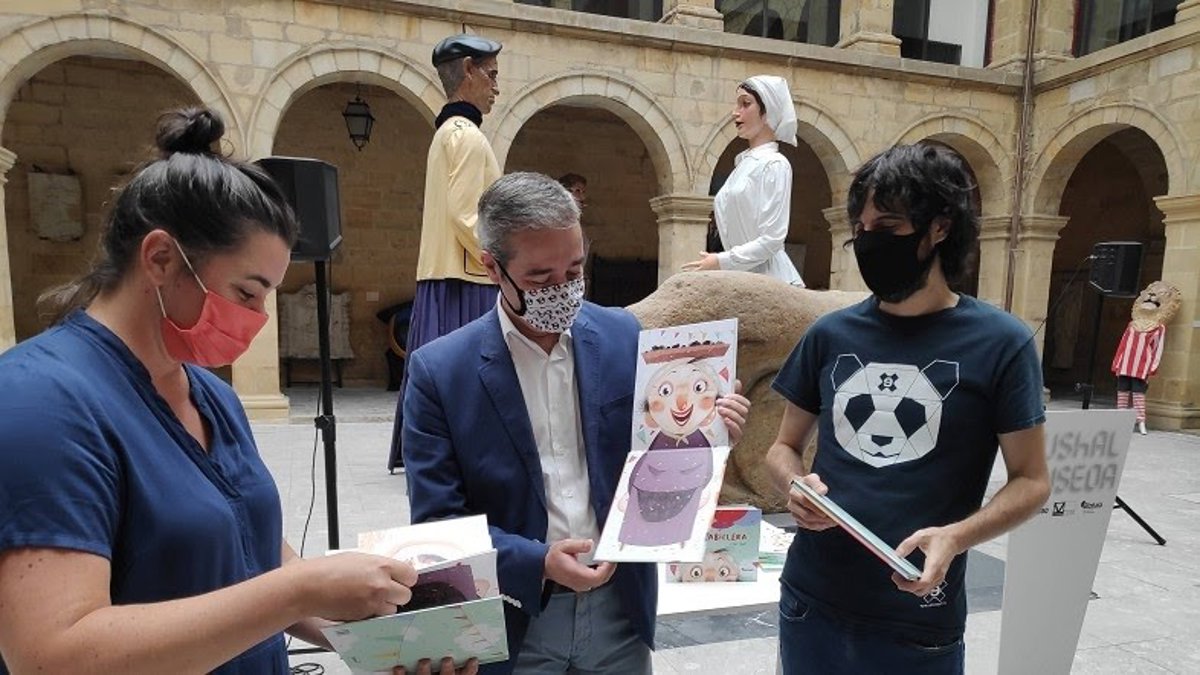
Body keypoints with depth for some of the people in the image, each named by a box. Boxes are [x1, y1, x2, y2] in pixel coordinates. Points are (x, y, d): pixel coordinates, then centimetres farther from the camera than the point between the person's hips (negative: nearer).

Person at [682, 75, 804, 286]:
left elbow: (772, 239, -16)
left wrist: (721, 262, -14)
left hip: (765, 276, -7)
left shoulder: (774, 164, -8)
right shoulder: (744, 163, 14)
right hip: (740, 275, 7)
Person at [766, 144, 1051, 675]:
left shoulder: (1000, 342, -8)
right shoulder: (830, 334, 0)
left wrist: (956, 537, -19)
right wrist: (796, 487, -12)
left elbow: (1031, 480, -3)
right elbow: (785, 445, 8)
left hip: (918, 621, -2)